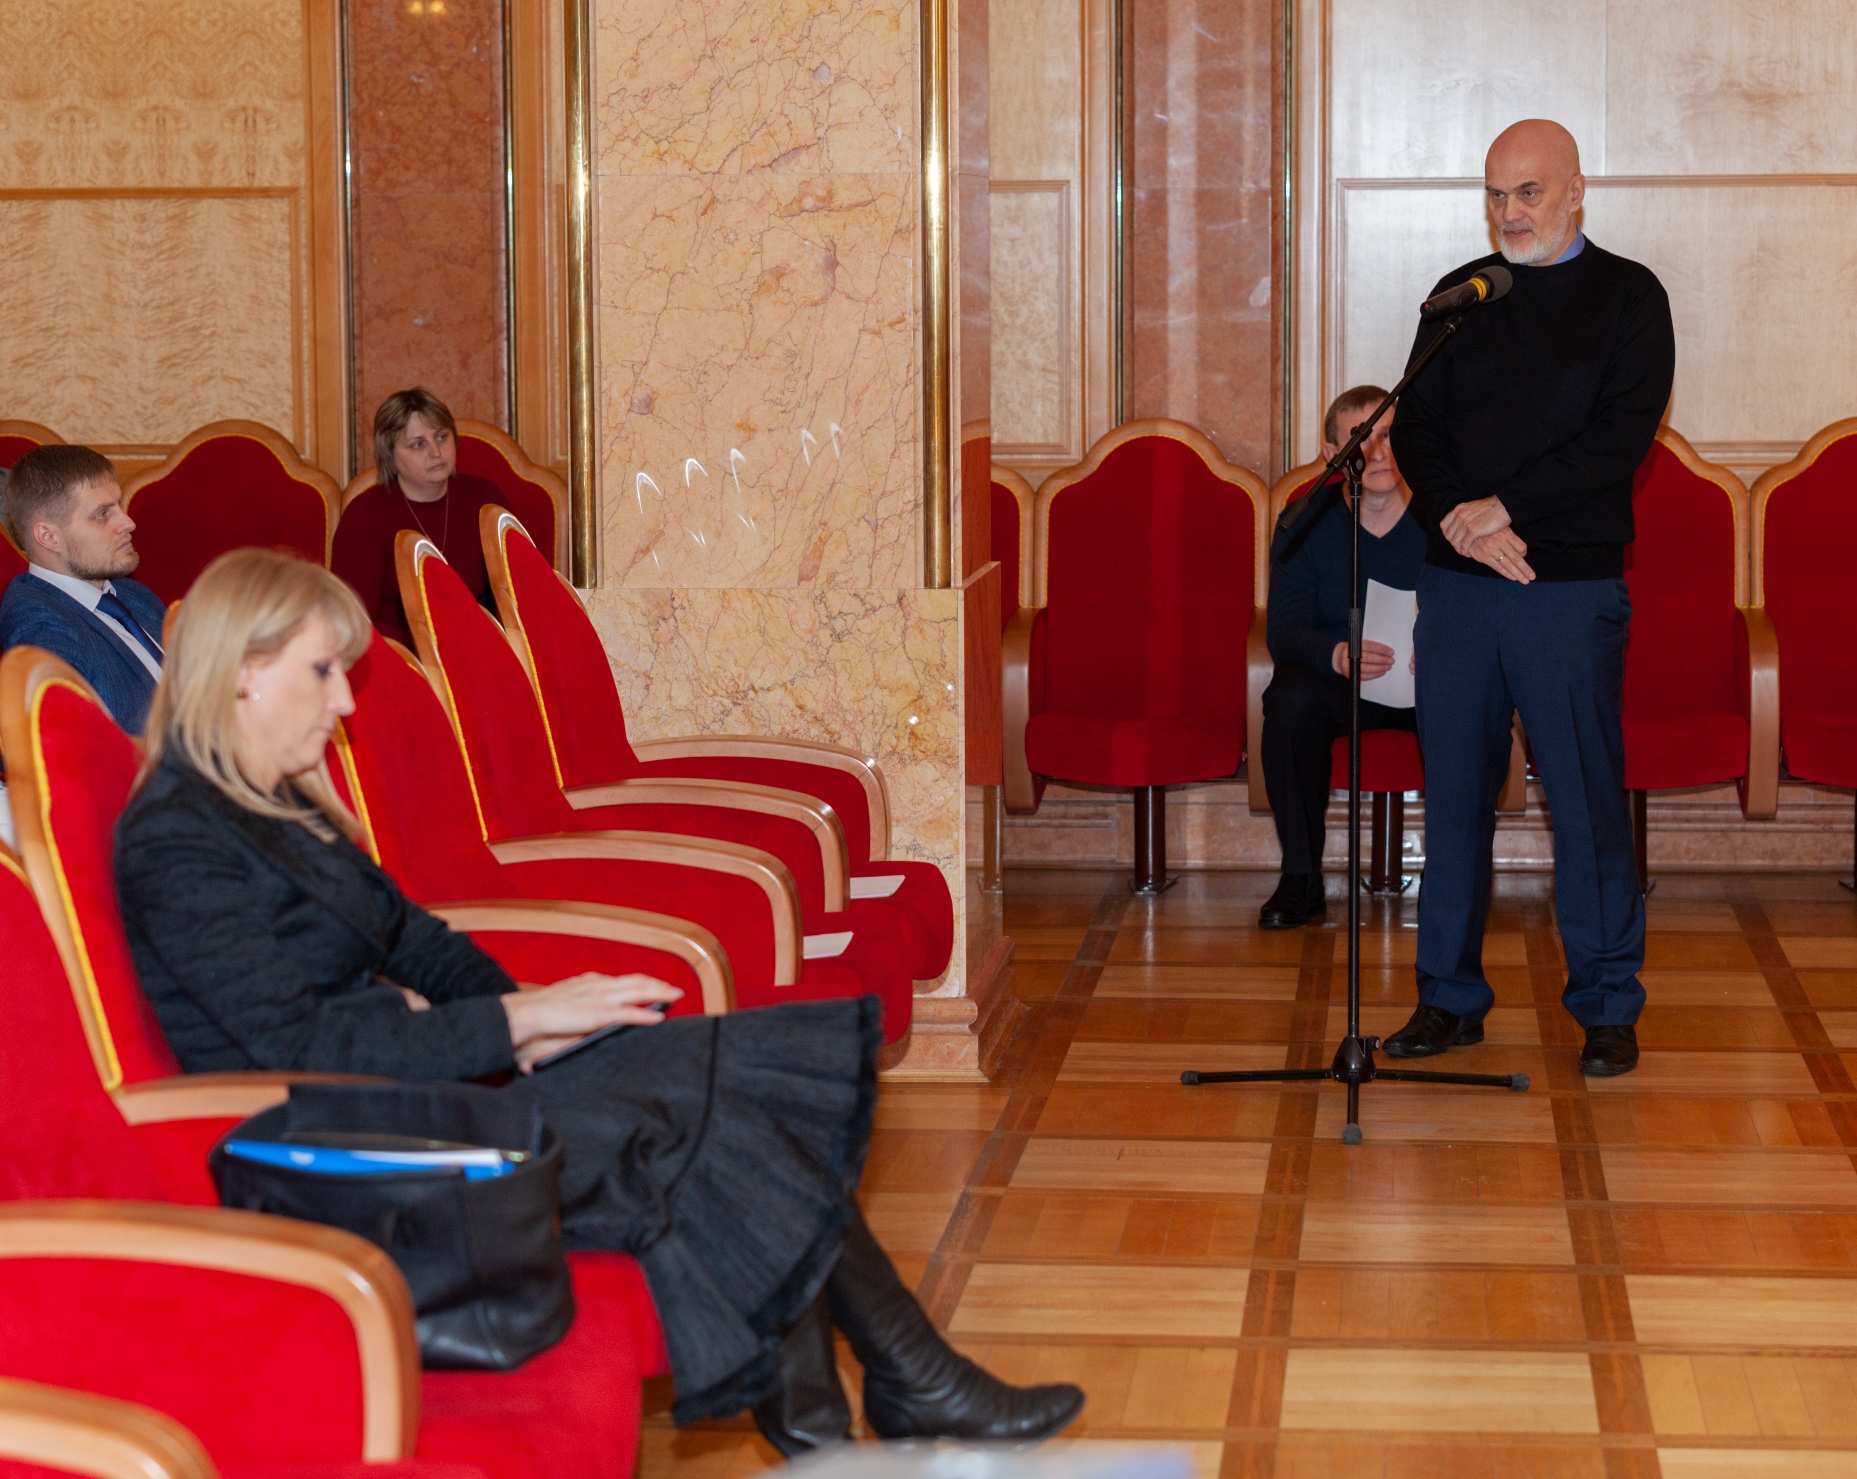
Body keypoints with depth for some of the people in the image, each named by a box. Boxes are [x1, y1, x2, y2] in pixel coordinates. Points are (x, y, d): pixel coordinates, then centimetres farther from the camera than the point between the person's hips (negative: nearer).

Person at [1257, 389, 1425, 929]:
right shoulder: (1304, 524, -3)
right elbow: (1284, 630, -12)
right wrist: (1338, 655, -36)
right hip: (1334, 680, 1)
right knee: (1290, 700, -33)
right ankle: (1301, 879, -21)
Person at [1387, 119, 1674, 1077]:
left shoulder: (1627, 297, 2)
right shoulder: (1459, 297, 14)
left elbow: (1623, 437, -9)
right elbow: (1414, 425, 9)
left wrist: (1503, 509, -15)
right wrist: (1454, 516, -10)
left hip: (1572, 584, -4)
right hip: (1455, 580, 4)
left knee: (1586, 800, -2)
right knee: (1453, 793, 7)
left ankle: (1608, 1007, 8)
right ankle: (1450, 997, 16)